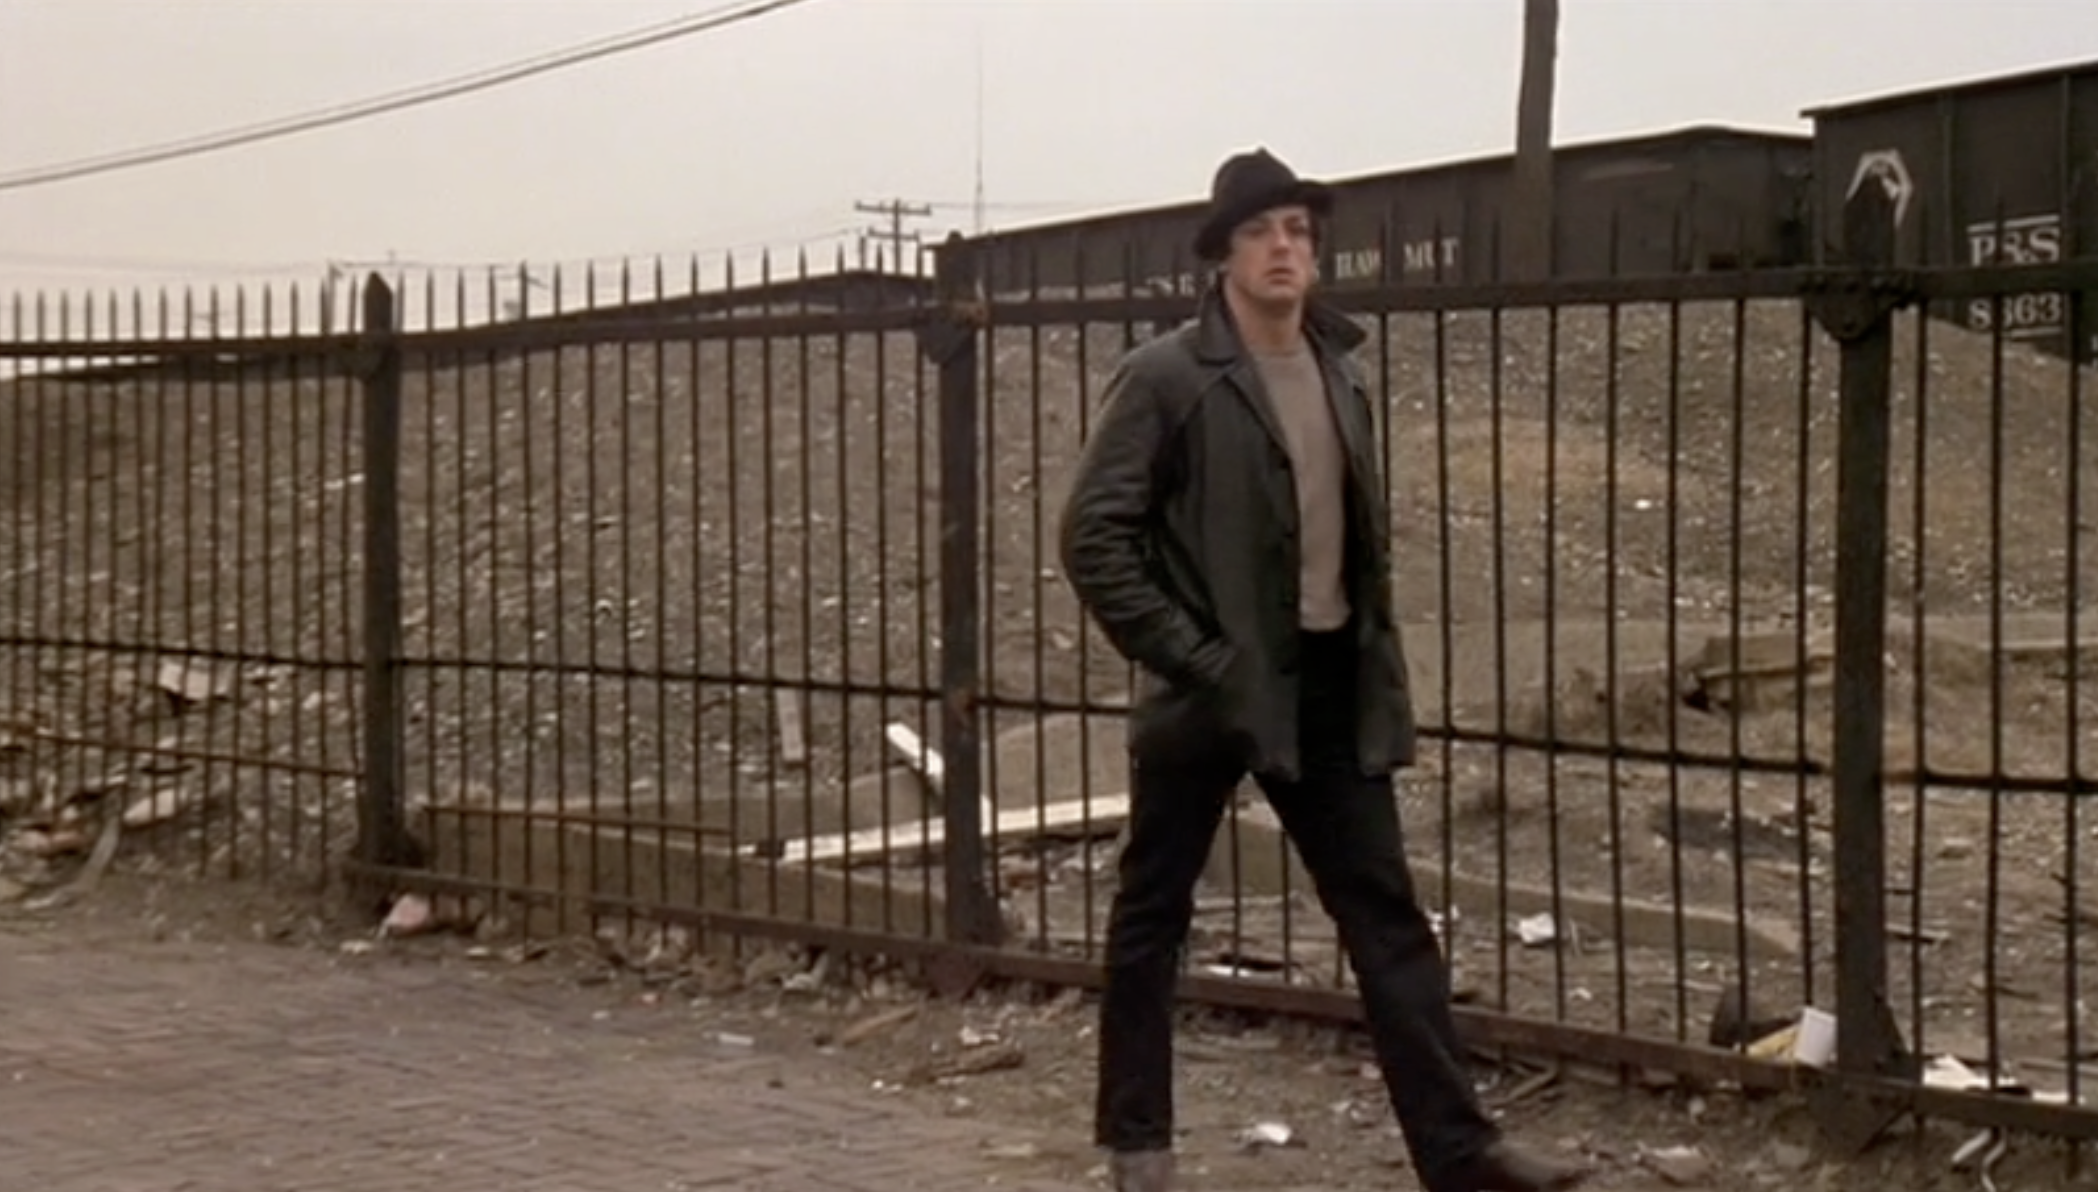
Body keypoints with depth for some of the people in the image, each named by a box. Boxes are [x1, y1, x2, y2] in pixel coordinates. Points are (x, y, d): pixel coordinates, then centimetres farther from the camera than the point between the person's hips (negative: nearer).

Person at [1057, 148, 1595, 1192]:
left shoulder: (1338, 371, 10)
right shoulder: (1167, 377, -9)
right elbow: (1091, 536, -12)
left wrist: (1379, 661, 10)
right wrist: (1185, 658, -15)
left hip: (1327, 684, 5)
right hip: (1208, 689, -5)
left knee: (1387, 916, 2)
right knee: (1154, 914, 7)